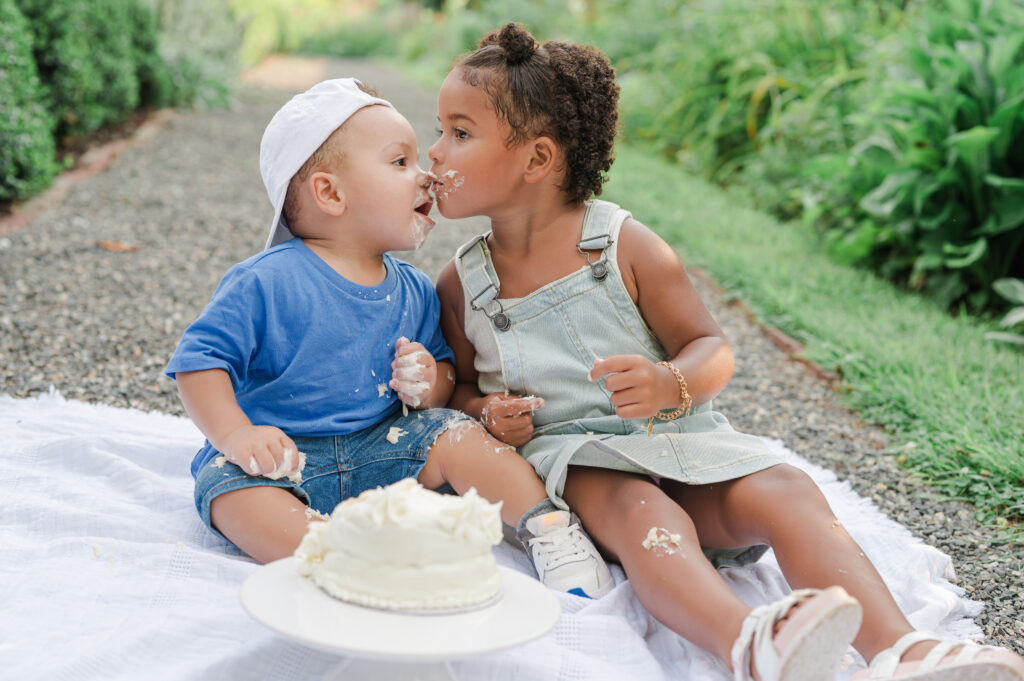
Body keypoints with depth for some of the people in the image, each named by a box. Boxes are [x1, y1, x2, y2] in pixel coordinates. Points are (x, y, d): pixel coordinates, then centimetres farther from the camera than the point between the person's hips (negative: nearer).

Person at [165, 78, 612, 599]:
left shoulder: (413, 292, 3)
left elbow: (447, 371, 11)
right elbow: (199, 360, -12)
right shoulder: (267, 282, -13)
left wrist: (429, 384, -14)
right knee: (231, 485, -32)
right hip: (280, 456, -4)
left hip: (380, 446, 4)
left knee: (456, 435, -14)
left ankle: (549, 527, -7)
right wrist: (236, 435, -27)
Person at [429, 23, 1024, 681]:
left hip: (675, 441, 2)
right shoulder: (462, 284, 5)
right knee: (643, 516, -34)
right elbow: (463, 386, 16)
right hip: (570, 458, -1)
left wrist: (669, 384, -21)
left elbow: (713, 350, 2)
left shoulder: (628, 248, -2)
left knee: (785, 493, -24)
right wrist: (486, 412, -8)